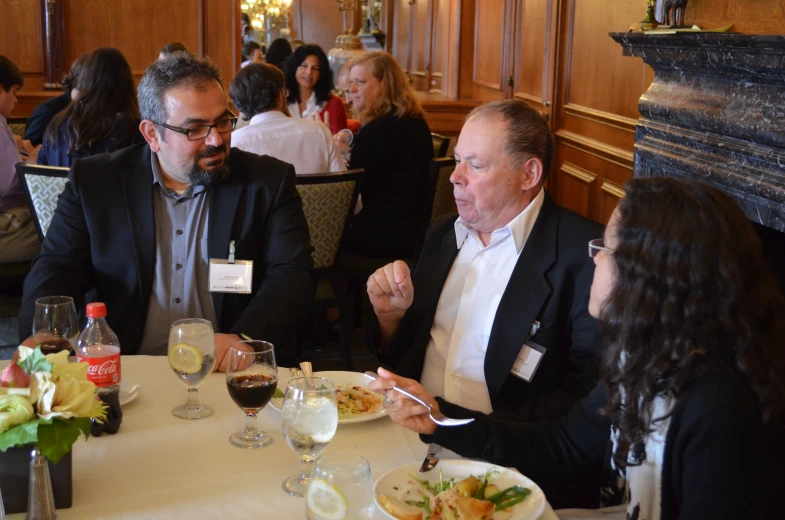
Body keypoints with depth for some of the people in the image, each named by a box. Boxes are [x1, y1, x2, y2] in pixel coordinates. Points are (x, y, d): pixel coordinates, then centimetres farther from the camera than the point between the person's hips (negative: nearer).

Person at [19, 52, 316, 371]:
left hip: (230, 373, 0)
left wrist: (243, 339, -25)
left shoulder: (268, 180, 1)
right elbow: (57, 269, 3)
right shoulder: (94, 180, 4)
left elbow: (293, 273, -6)